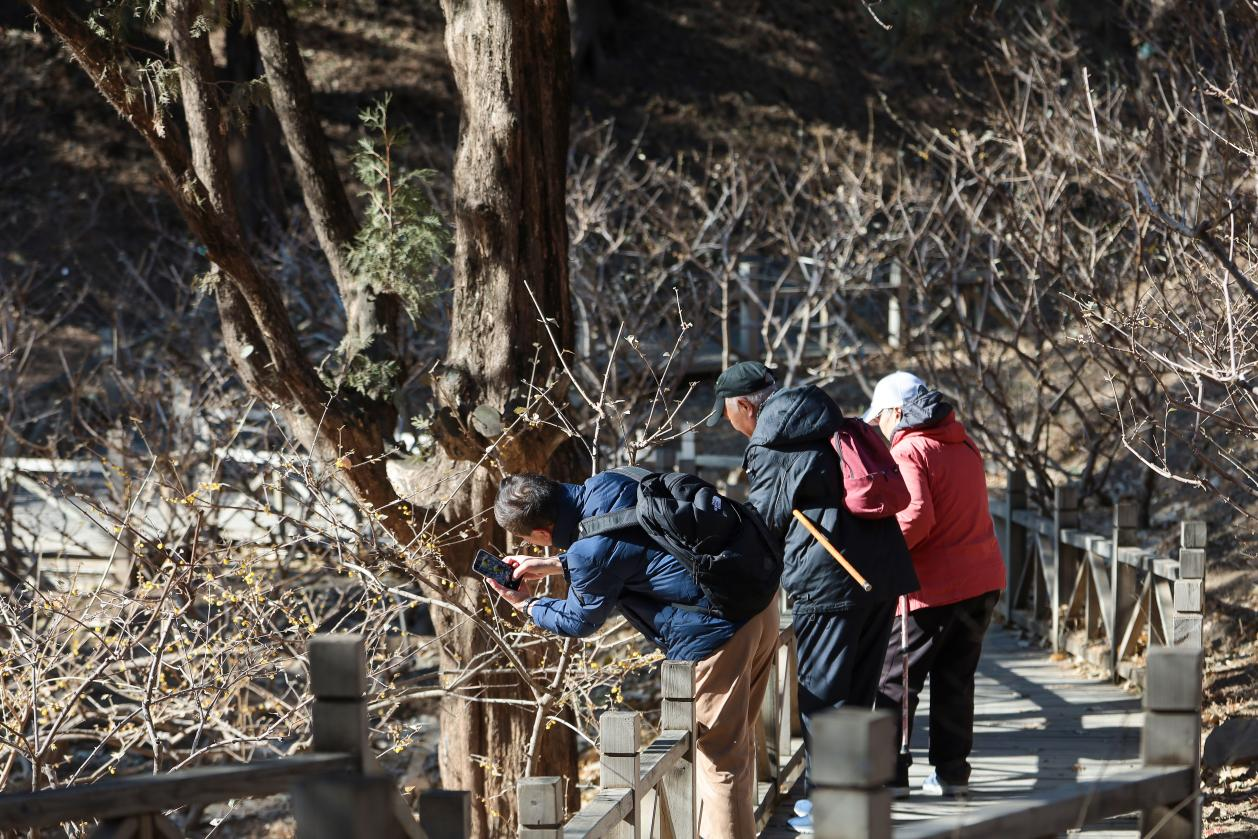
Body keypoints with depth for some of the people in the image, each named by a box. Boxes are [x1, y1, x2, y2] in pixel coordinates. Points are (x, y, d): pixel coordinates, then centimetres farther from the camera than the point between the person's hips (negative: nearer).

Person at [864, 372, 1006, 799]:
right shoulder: (964, 445, 13)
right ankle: (951, 770, 15)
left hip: (933, 587, -8)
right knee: (956, 679, 15)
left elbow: (916, 518, -24)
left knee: (894, 679, 2)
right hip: (982, 579, 8)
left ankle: (889, 773, 0)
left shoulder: (908, 452, -12)